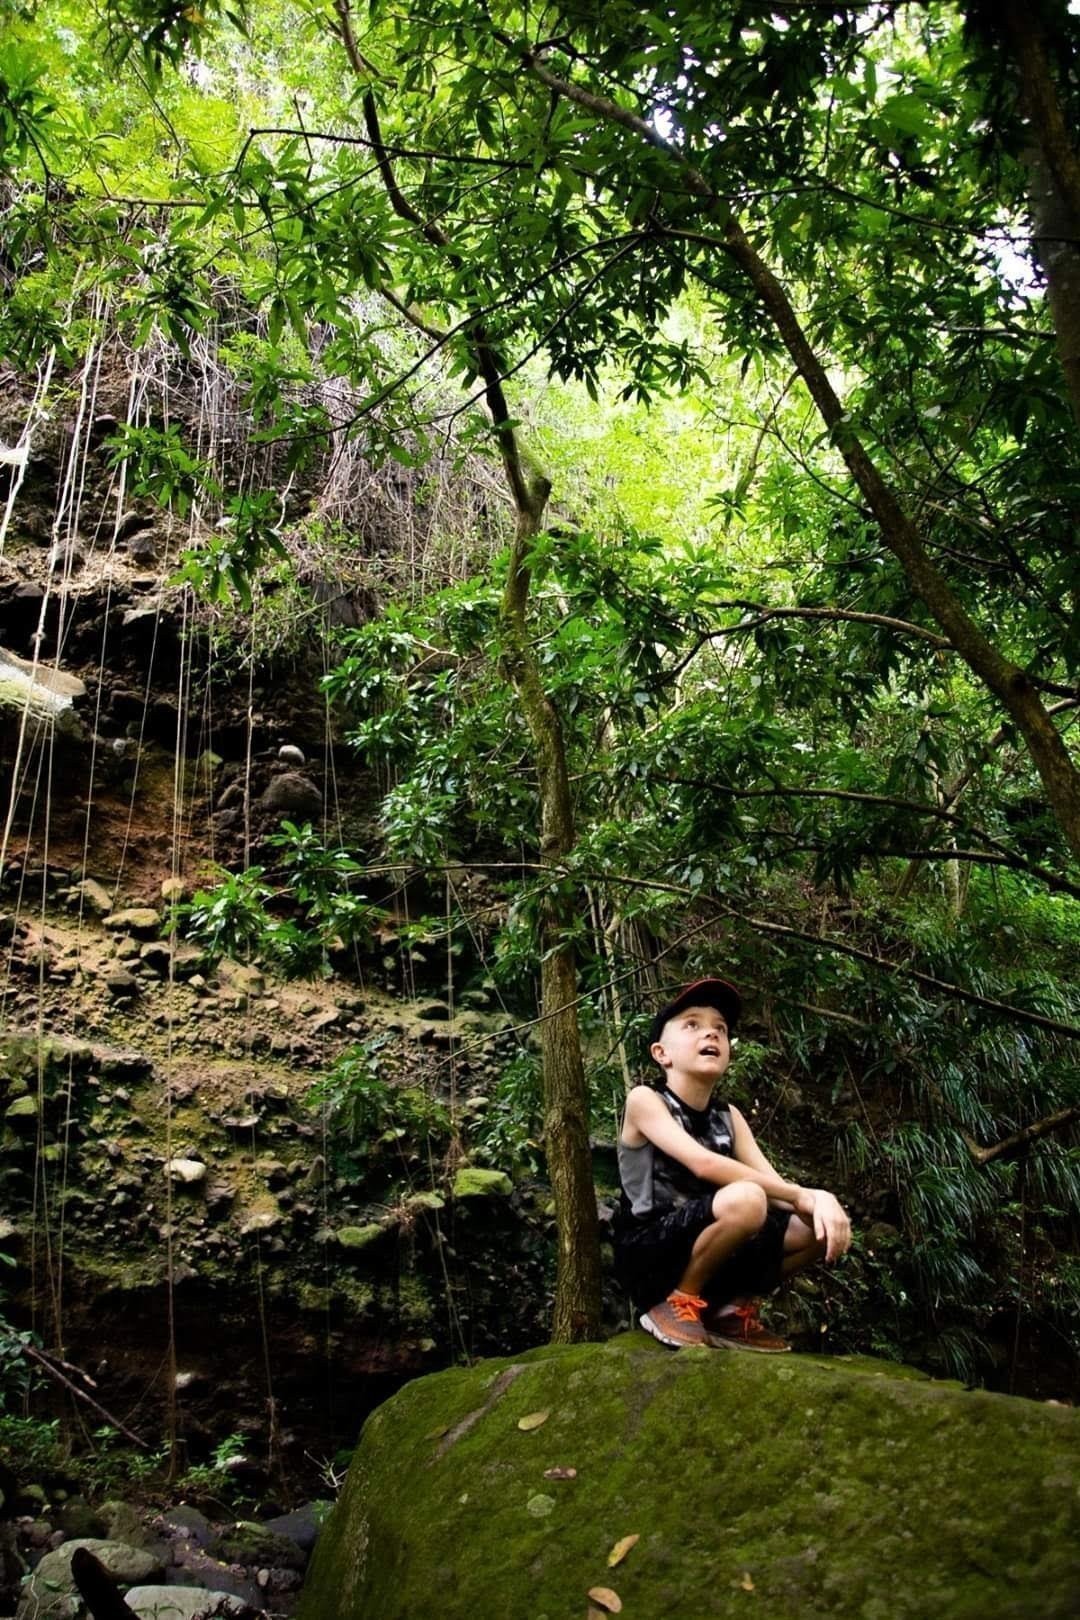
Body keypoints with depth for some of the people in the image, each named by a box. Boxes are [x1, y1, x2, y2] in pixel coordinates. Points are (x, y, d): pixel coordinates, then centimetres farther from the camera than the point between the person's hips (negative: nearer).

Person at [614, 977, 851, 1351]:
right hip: (649, 1257, -7)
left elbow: (774, 1184, 0)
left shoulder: (729, 1116, 10)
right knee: (745, 1200, -33)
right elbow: (703, 1164, -25)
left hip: (701, 1251, 7)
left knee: (822, 1224, -4)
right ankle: (675, 1303, -10)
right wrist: (802, 1194, -23)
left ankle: (732, 1308, 8)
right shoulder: (644, 1099, -10)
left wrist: (819, 1198, -24)